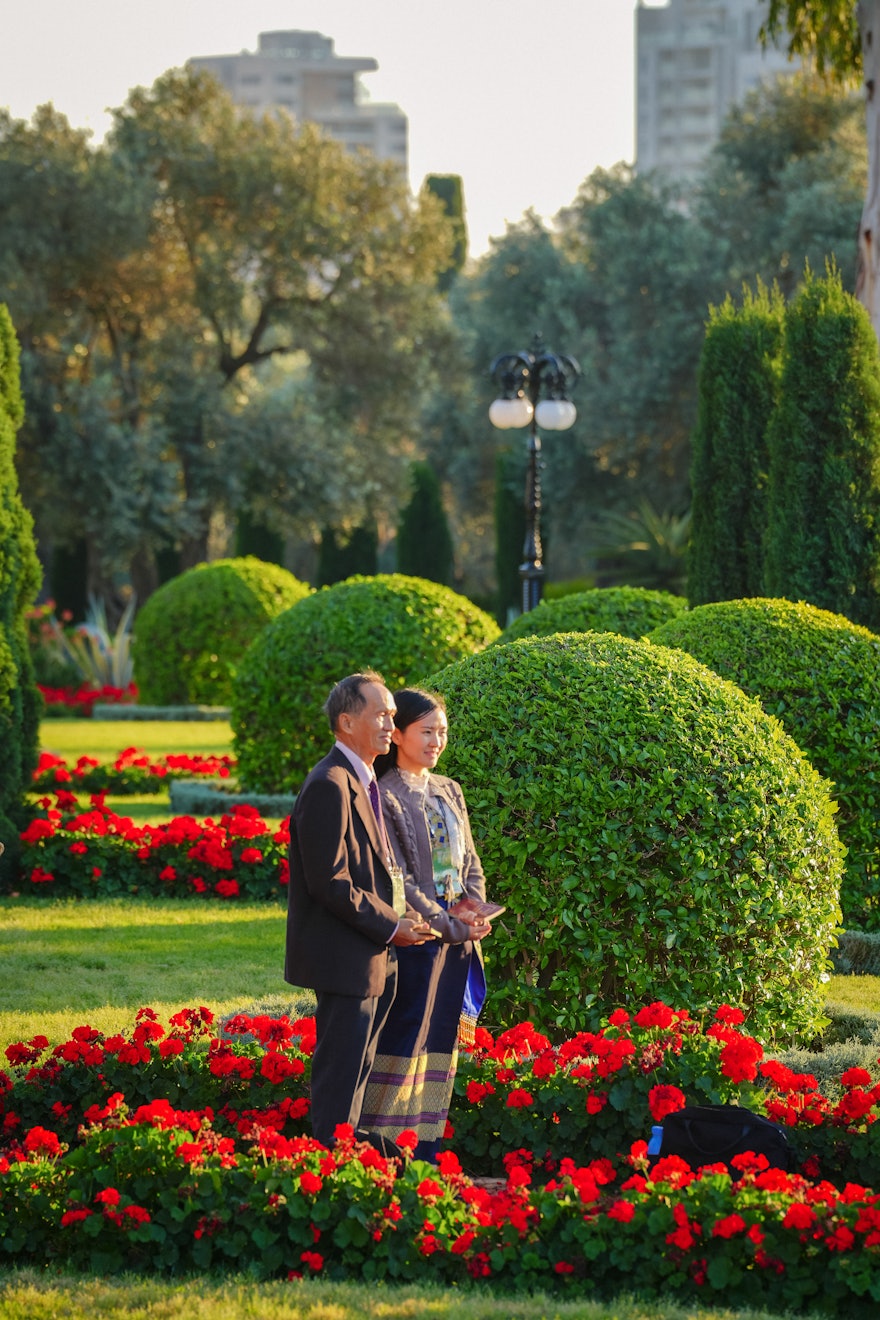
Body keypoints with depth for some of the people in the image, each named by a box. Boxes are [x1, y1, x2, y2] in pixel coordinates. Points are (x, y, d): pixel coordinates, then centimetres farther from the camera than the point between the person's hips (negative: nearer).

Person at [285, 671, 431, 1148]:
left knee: (353, 1070, 16)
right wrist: (389, 926, -16)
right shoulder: (330, 786, -18)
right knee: (341, 1073, -5)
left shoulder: (363, 783, 16)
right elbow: (329, 882, -22)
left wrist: (398, 917, 7)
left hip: (371, 956, 10)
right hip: (344, 958, -10)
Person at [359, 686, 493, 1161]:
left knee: (441, 1048, 9)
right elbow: (395, 880, -14)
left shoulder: (448, 791, 14)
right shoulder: (384, 796, -9)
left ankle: (425, 1154, 13)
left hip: (457, 940, 7)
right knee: (403, 1047, -7)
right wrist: (449, 926, -15)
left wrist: (475, 916, -2)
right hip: (416, 940, -7)